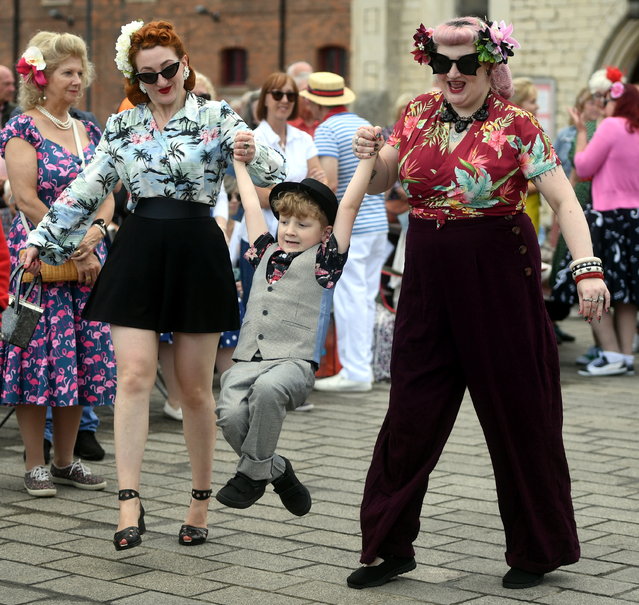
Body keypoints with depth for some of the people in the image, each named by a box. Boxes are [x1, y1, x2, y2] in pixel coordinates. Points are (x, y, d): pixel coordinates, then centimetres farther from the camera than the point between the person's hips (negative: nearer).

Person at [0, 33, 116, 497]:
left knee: (82, 358, 6)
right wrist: (71, 251, -14)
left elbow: (108, 194, 11)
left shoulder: (90, 132, 14)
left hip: (88, 259, 6)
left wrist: (94, 234, -9)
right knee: (39, 353, -5)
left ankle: (65, 460, 15)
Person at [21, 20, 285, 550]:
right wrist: (44, 242, 11)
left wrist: (253, 155, -31)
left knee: (195, 387, 5)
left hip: (197, 253, -2)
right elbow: (86, 191, 13)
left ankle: (201, 502, 18)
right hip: (137, 253, 2)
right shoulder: (122, 126, 9)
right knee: (134, 376, -8)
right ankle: (130, 504, -9)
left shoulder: (216, 117, 0)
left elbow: (274, 173, -9)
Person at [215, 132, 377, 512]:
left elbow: (348, 206, 3)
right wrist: (239, 161, 41)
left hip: (294, 361, -4)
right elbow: (252, 205, 32)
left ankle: (252, 472, -18)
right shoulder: (267, 252, 22)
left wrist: (368, 158, -3)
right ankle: (276, 471, 3)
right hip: (248, 359, 5)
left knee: (268, 388, -38)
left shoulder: (324, 260, 9)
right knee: (231, 415, -25)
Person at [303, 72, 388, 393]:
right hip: (377, 221, 8)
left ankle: (354, 371, -2)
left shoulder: (326, 130, -10)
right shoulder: (365, 126, 15)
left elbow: (329, 183, -19)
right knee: (365, 298, 12)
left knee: (349, 298, -4)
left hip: (348, 226, -8)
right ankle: (363, 367, 17)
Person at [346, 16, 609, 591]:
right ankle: (389, 545, 17)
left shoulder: (516, 126, -9)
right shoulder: (418, 114, 6)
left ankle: (538, 549, 21)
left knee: (519, 412, 5)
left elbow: (564, 199, -14)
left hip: (500, 278, -4)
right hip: (430, 280, 4)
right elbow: (381, 182, 15)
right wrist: (369, 153, -9)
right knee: (410, 414, 6)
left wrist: (588, 268, -28)